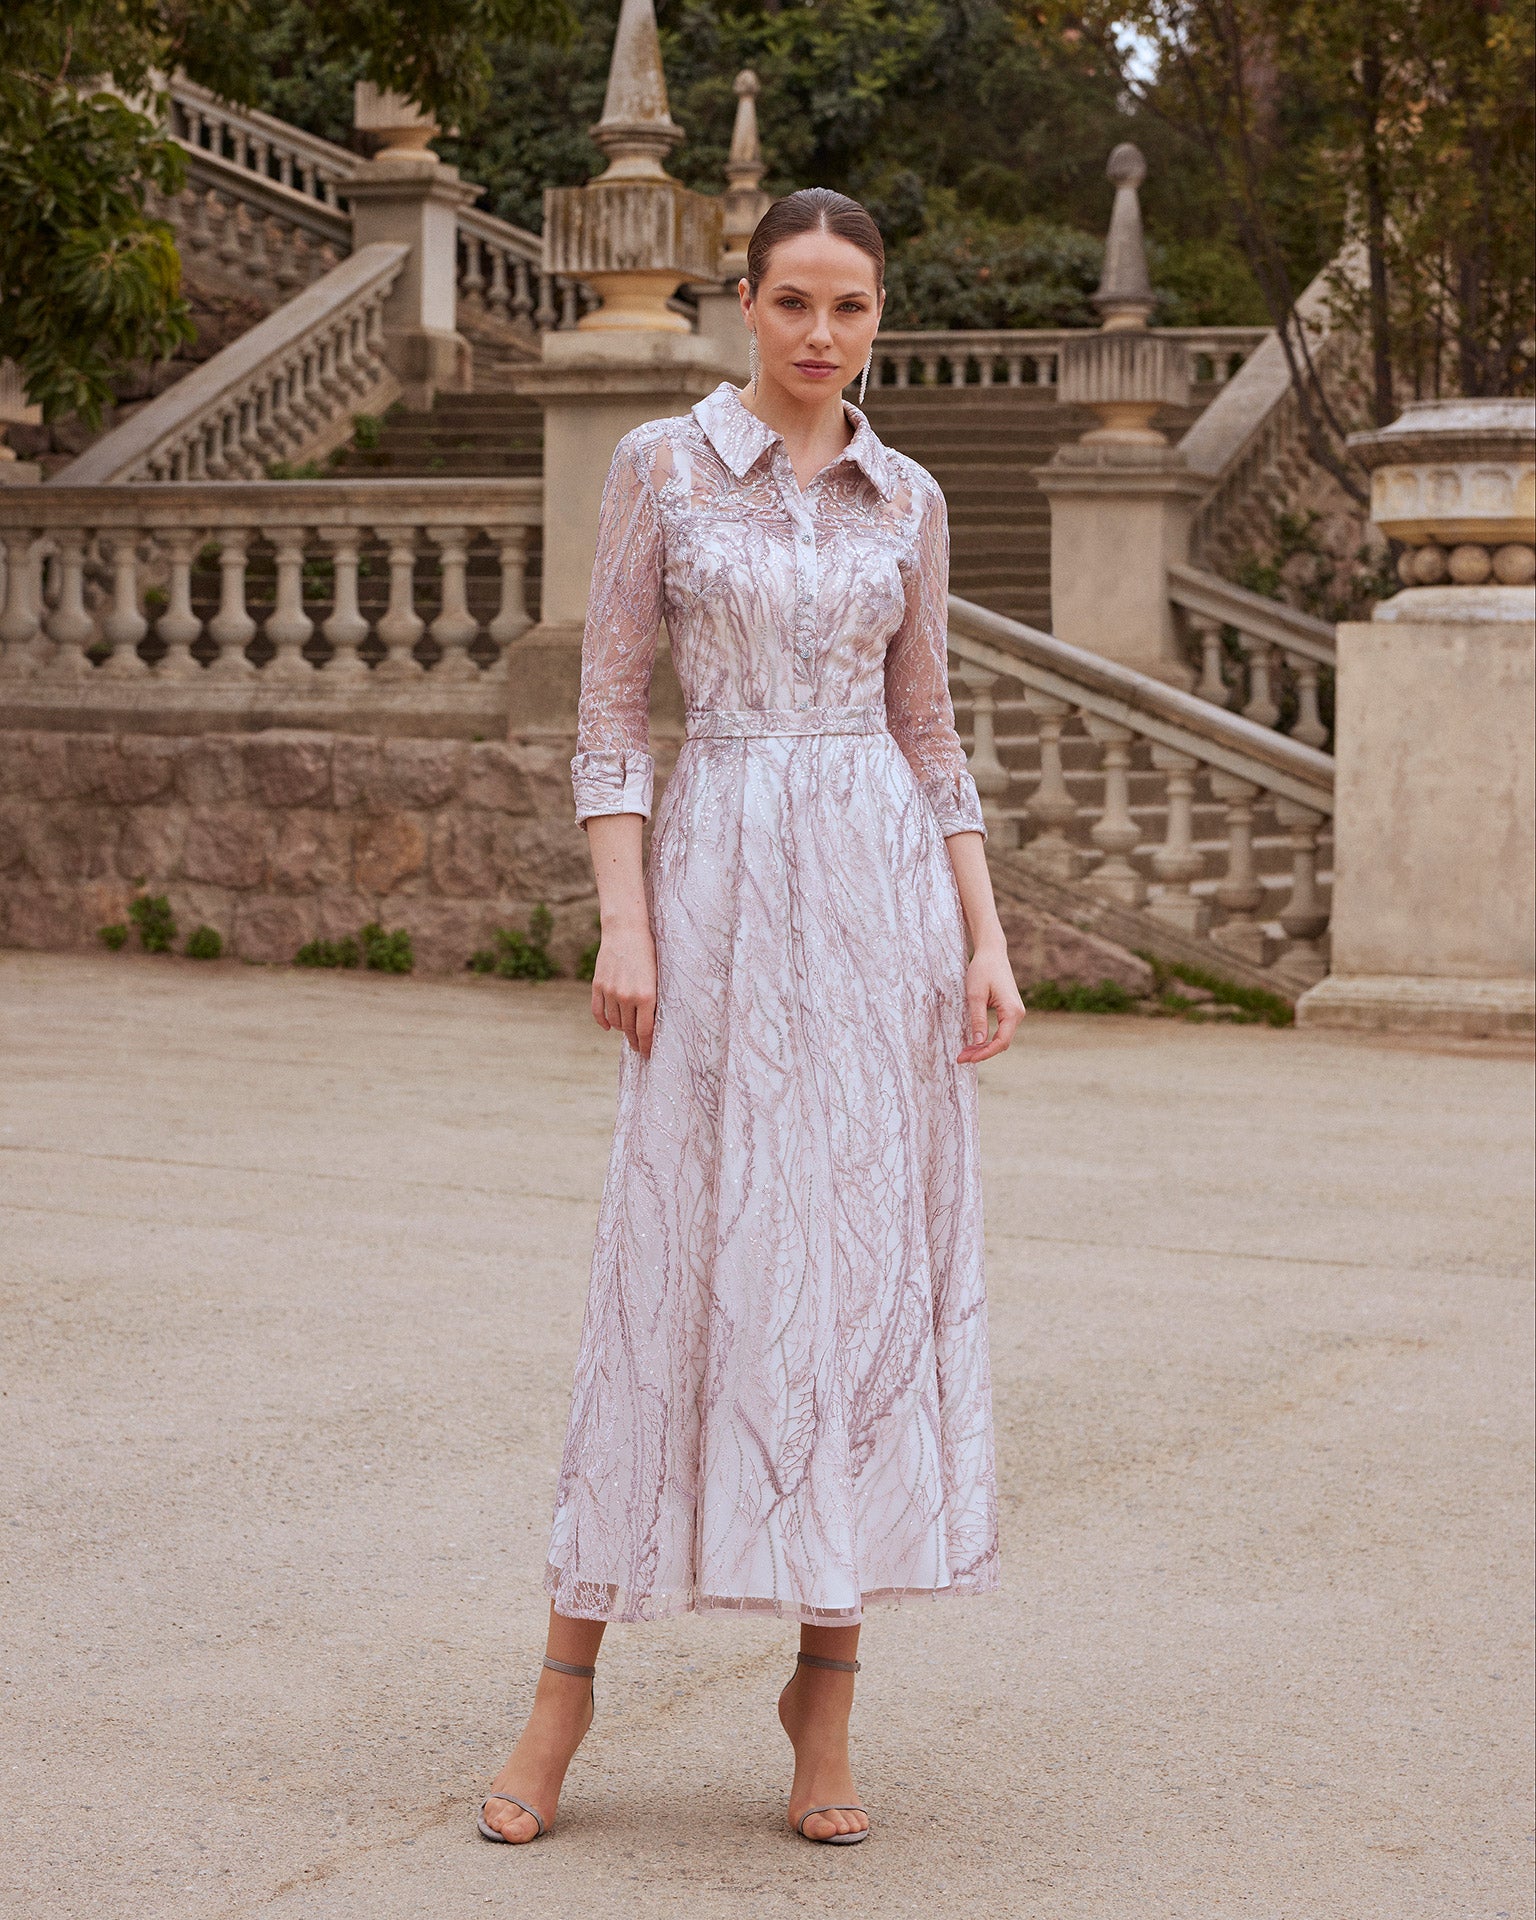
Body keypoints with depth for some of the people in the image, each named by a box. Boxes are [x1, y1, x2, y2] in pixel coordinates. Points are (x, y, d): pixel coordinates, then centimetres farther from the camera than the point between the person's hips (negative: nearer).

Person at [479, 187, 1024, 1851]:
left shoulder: (906, 503, 10)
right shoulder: (661, 465, 2)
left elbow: (927, 732, 13)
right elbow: (609, 703, 0)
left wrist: (988, 942, 4)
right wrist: (623, 921, -10)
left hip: (882, 891, 3)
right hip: (721, 878, -3)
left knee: (870, 1259, 1)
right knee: (680, 1257, -3)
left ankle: (828, 1683, 9)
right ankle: (568, 1676, 7)